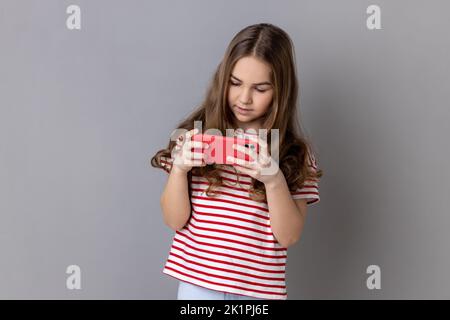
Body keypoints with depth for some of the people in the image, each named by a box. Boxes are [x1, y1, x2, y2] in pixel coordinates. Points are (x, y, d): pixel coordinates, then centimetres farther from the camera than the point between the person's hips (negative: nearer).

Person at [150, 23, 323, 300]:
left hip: (260, 289, 0)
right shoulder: (197, 135, -5)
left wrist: (274, 180, -23)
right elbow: (175, 220, -5)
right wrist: (179, 168, -21)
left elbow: (289, 236, -9)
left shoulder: (295, 152, -5)